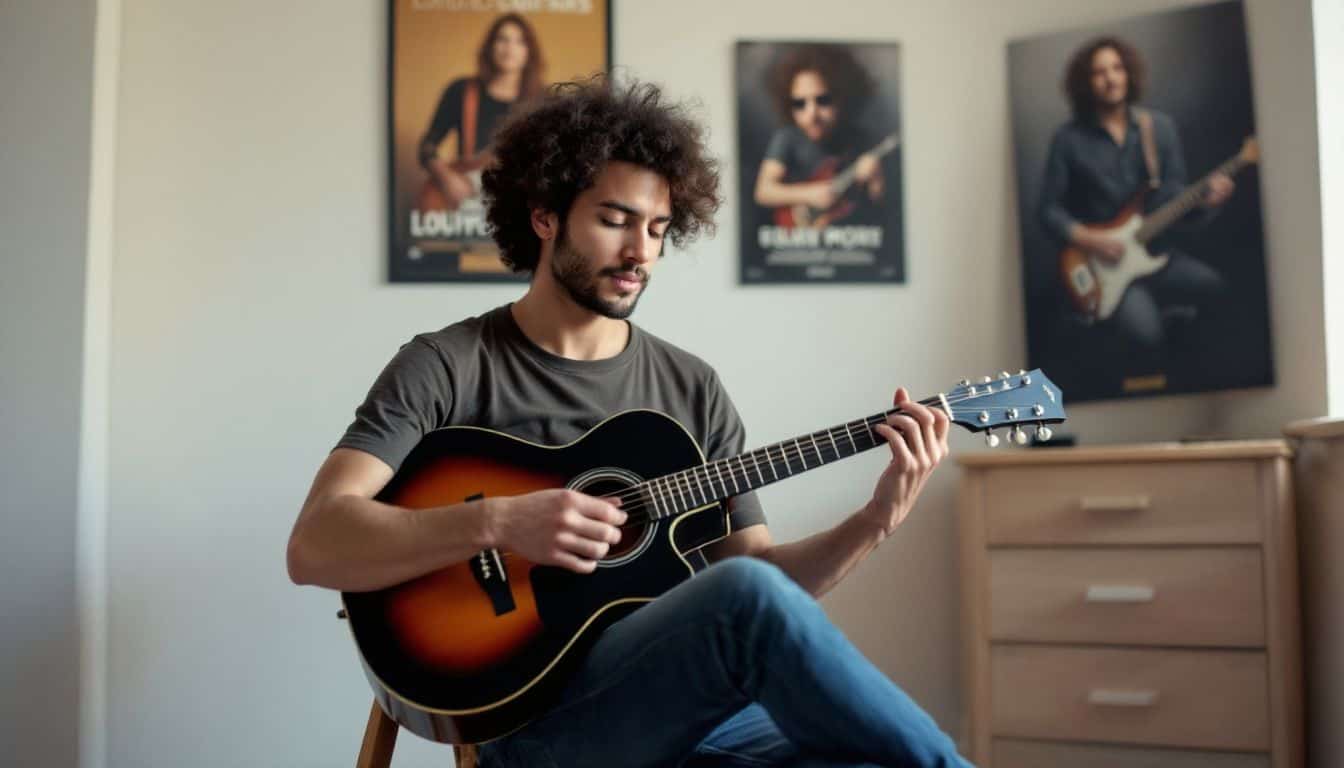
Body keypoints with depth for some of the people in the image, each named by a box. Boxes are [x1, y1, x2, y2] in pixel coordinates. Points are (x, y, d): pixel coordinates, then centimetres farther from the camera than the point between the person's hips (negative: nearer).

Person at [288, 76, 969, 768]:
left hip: (686, 705, 4)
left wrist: (876, 520, -6)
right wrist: (498, 522, -25)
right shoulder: (446, 368, -2)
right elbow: (314, 547, -12)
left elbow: (758, 567, 10)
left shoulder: (692, 388, 12)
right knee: (750, 594, -32)